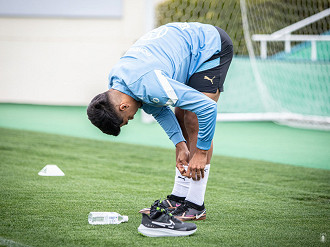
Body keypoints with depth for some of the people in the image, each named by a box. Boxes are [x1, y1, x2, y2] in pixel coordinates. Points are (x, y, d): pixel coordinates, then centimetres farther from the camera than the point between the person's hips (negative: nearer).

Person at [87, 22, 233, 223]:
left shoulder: (147, 85, -35)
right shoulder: (115, 80, -7)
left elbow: (207, 108, -31)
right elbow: (159, 110, 8)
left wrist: (201, 152, -20)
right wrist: (180, 145, -1)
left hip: (211, 46, -9)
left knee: (194, 123, -14)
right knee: (181, 120, 7)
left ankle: (196, 205, -12)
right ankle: (179, 197, 11)